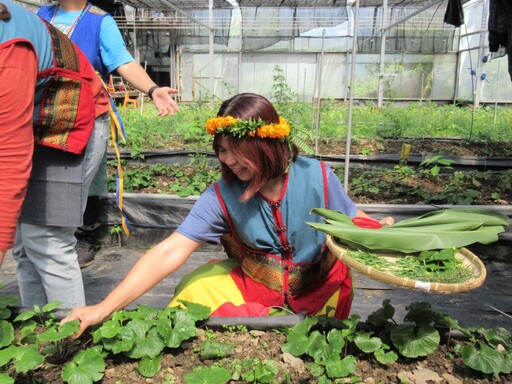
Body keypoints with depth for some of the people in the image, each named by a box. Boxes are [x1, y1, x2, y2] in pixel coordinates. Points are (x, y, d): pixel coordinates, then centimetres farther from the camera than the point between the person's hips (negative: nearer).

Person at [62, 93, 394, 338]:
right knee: (197, 289, -20)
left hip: (320, 287, 1)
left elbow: (355, 223, 0)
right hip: (252, 287, 0)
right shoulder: (222, 196, -17)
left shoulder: (317, 177, -16)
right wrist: (105, 308, -32)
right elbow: (170, 252, -24)